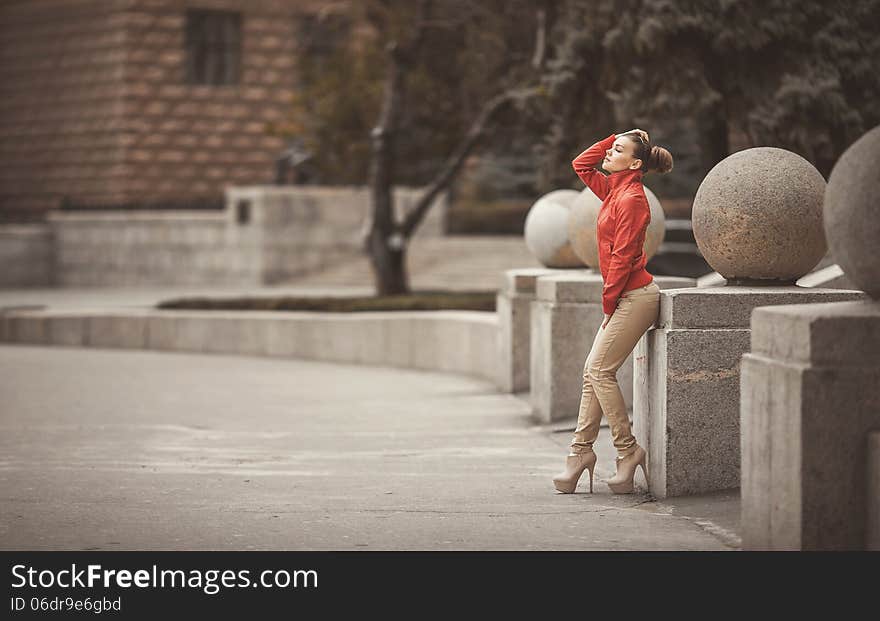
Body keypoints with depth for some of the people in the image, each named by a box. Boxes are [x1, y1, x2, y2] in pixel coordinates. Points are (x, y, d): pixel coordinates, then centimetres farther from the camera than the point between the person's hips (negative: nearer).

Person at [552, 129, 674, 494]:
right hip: (624, 298, 10)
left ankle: (628, 451, -2)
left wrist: (608, 301, -11)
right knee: (594, 371, 7)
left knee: (599, 370, -9)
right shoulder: (614, 191, 13)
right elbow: (582, 165, 25)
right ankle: (581, 451, 9)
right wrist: (615, 137, 14)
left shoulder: (631, 198, -14)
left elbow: (622, 256, -17)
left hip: (635, 296, -10)